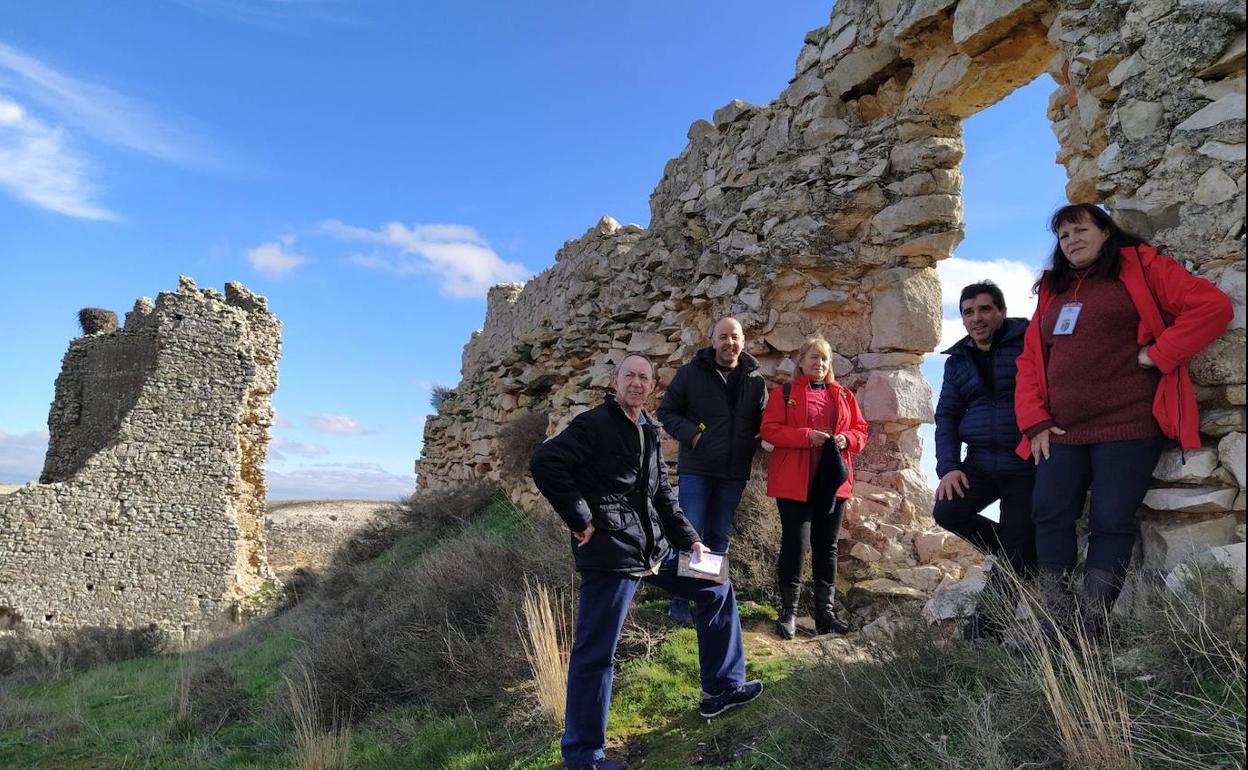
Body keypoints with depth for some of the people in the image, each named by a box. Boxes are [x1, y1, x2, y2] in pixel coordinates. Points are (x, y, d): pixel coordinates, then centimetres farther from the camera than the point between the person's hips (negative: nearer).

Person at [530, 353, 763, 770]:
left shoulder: (648, 430, 14)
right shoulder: (594, 424, -11)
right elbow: (544, 462, -22)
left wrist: (690, 539, 12)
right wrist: (581, 521, -19)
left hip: (654, 546, 9)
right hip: (609, 551, -9)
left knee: (717, 589, 18)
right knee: (594, 651, -3)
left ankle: (721, 689, 32)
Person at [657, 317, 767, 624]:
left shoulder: (755, 380, 6)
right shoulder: (691, 373, -3)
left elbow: (764, 421, 16)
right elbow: (666, 412, 0)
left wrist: (754, 443, -2)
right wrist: (690, 434, -14)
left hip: (734, 473, 4)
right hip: (696, 469, -3)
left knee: (719, 536, 14)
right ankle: (679, 603, 8)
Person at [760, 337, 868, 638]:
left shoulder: (844, 395, 15)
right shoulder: (784, 393, 2)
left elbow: (860, 429, 15)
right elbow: (769, 430, -7)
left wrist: (847, 439, -8)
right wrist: (806, 435, -19)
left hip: (832, 482, 4)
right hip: (795, 483, -4)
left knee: (827, 546, 10)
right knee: (794, 543, -4)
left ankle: (825, 612, 20)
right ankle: (788, 612, 8)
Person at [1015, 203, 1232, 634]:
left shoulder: (1141, 267, 5)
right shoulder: (1052, 292, 19)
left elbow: (1213, 305, -6)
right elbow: (1030, 360, 14)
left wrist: (1158, 355, -11)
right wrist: (1035, 422, 3)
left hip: (1126, 425, -5)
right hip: (1063, 432, 5)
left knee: (1111, 522, -5)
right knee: (1049, 517, -3)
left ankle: (1091, 632, 0)